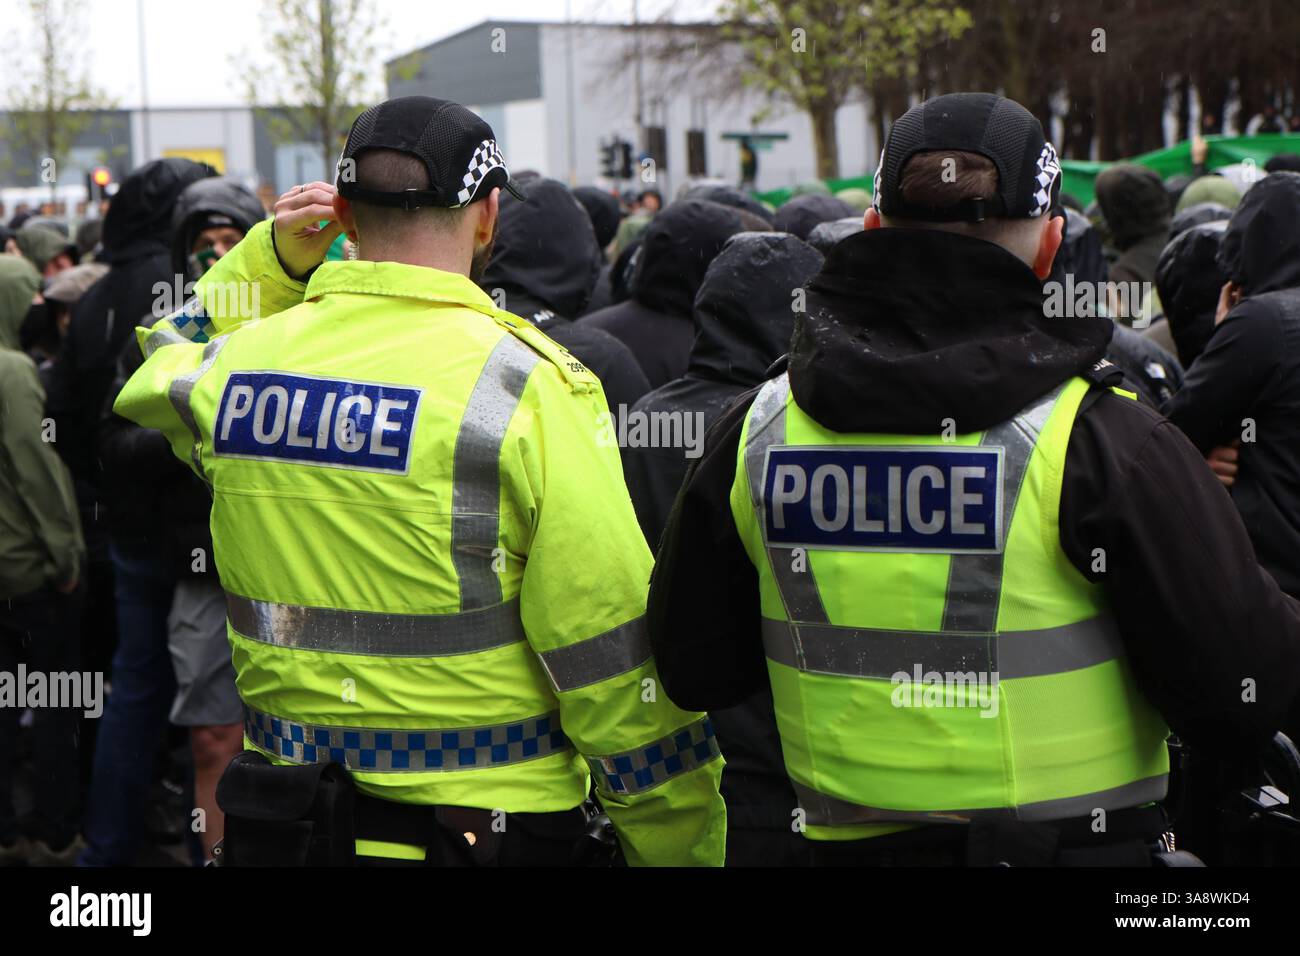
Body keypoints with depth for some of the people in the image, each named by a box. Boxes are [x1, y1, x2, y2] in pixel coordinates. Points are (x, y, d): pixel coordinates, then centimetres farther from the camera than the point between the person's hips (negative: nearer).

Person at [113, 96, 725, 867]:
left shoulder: (235, 364, -1)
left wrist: (272, 257, 16)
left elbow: (175, 356, 28)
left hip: (282, 819, 5)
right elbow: (612, 652, -14)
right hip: (488, 818, -4)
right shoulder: (524, 384, -15)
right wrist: (685, 846, -6)